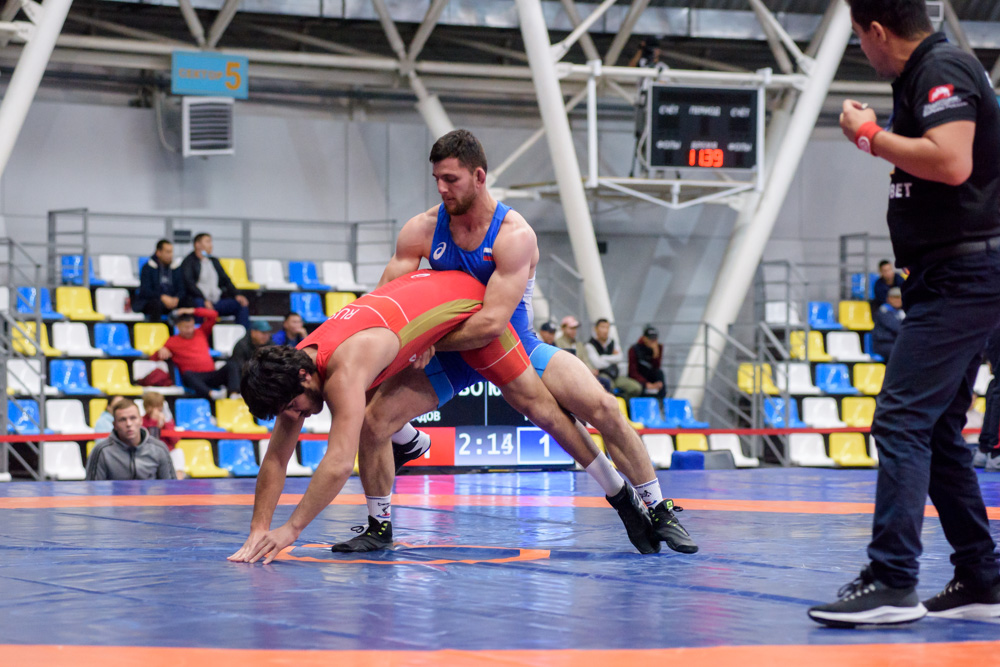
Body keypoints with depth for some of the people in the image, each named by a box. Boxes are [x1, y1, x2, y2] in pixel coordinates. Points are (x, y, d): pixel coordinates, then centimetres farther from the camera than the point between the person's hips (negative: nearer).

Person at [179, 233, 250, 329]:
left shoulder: (214, 261, 25)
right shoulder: (189, 262, 4)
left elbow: (226, 281, 21)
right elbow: (190, 284, -9)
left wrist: (236, 295, 2)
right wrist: (205, 301, -22)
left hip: (217, 301, 6)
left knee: (243, 305, -14)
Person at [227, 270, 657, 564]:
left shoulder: (344, 370, -40)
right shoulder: (291, 369, -17)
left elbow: (339, 464, -47)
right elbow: (275, 458, -11)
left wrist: (290, 530, -45)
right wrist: (258, 528, -19)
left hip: (467, 302, -8)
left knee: (536, 406, -2)